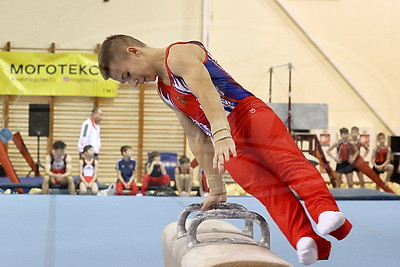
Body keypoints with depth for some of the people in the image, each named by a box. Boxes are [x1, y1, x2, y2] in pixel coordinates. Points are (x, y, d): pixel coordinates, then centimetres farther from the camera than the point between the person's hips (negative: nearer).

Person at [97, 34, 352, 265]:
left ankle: (326, 211, -47)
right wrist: (216, 189, 25)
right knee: (268, 189, -19)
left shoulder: (178, 54, -1)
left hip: (250, 115, -6)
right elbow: (196, 138, 28)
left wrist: (221, 136, -36)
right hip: (227, 144, 6)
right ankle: (305, 239, -40)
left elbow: (206, 91, -20)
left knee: (288, 159, -29)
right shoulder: (165, 92, 26)